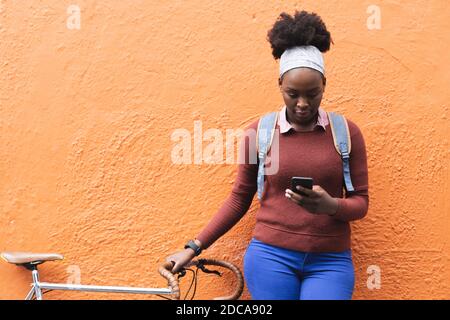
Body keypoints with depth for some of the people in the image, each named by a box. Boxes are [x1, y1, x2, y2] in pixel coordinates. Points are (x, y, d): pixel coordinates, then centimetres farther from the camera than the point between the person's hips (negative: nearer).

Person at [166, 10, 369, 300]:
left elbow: (361, 202, 2)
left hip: (330, 262, 1)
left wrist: (331, 205, -20)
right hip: (270, 256, 0)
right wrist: (194, 247, 3)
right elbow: (239, 199, 5)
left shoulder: (347, 131, -1)